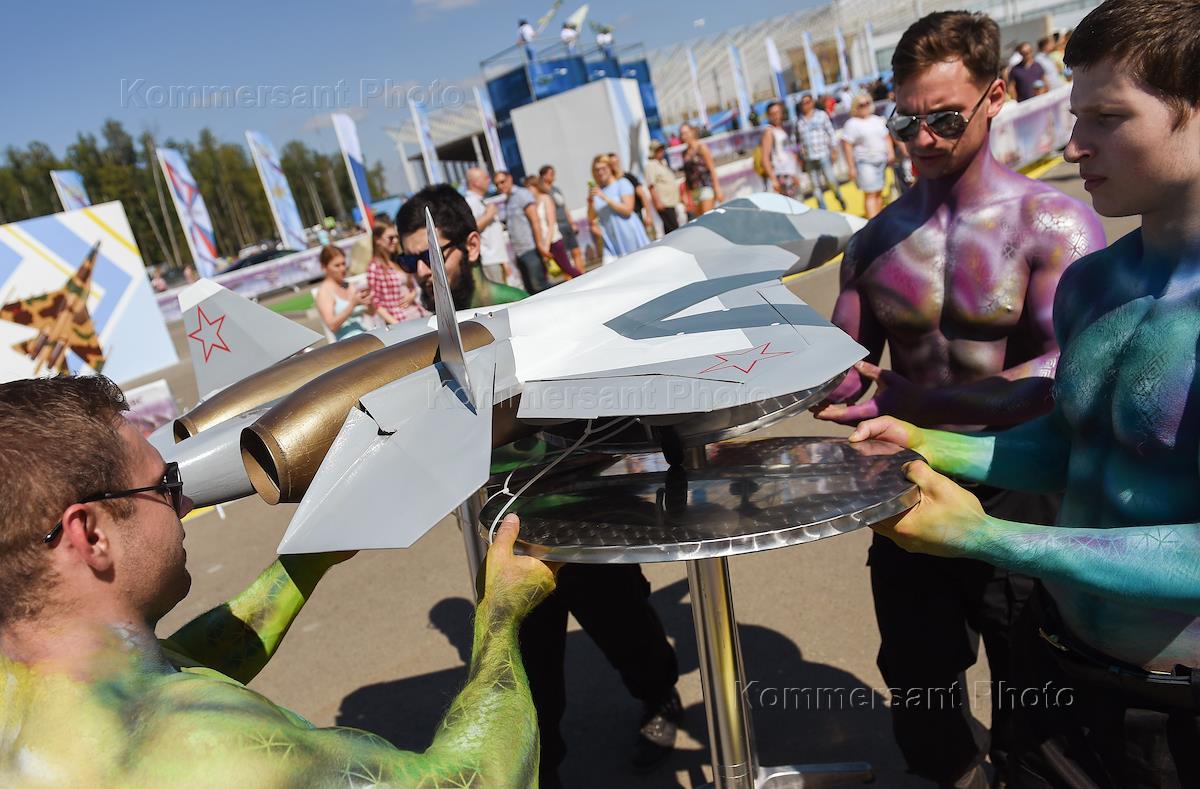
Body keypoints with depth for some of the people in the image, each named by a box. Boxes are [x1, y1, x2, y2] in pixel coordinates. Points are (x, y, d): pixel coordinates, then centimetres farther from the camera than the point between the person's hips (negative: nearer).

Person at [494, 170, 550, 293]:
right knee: (530, 289, 9)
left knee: (539, 285, -12)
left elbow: (535, 220, -11)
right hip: (519, 252, 8)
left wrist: (540, 244, -17)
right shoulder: (506, 202, 17)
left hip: (531, 250, -8)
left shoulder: (522, 194, -4)